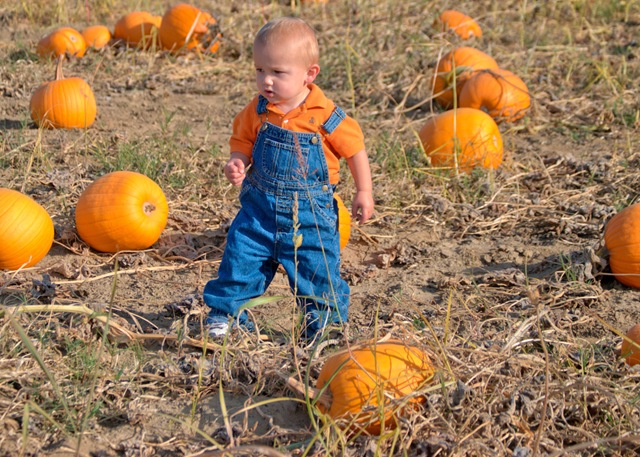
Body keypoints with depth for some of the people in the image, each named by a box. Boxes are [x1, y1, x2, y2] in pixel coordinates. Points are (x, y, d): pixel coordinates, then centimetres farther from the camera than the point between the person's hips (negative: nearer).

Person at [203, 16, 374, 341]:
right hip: (260, 207, 3)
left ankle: (326, 325, 25)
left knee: (318, 270, 5)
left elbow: (355, 149, -4)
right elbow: (243, 142, 8)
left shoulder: (326, 116, -15)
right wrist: (237, 163, -15)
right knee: (240, 258, 3)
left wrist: (364, 193, -1)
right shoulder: (257, 111, -5)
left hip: (311, 213, -3)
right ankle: (224, 314, 21)